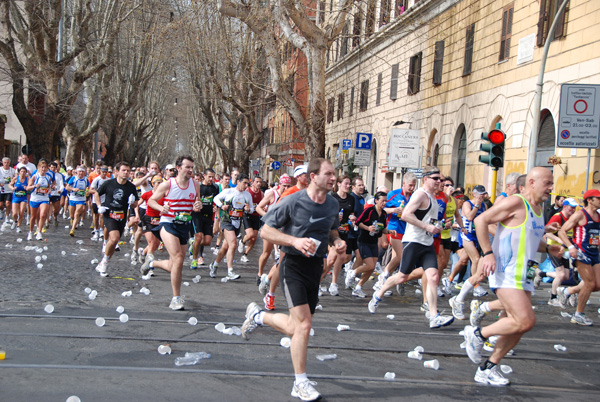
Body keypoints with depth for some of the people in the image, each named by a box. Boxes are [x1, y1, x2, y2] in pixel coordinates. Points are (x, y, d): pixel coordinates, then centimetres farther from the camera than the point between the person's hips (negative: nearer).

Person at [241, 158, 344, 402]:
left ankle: (258, 316, 40)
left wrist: (337, 242, 0)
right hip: (294, 265, -6)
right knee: (303, 325, -14)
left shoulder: (333, 204, 4)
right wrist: (295, 241, -24)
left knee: (295, 328, 12)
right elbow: (265, 231, -10)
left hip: (316, 266, 7)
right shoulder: (293, 202, -14)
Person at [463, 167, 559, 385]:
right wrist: (488, 253, -21)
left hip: (523, 275, 9)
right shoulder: (516, 203, -11)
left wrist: (547, 248, 13)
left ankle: (488, 369, 19)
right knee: (526, 321, -19)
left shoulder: (538, 209, 18)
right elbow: (481, 220, -15)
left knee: (517, 326, 8)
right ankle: (478, 334, 1)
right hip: (506, 273, -9)